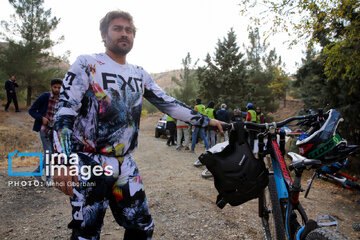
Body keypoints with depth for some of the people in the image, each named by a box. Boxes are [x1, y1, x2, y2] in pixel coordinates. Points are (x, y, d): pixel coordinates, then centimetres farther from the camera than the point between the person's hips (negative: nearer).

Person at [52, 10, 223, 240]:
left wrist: (206, 120, 7)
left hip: (125, 165, 5)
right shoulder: (87, 64, -5)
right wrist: (64, 162, -22)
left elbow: (169, 104, 10)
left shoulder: (140, 74, 10)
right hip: (89, 165, -4)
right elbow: (65, 112, -12)